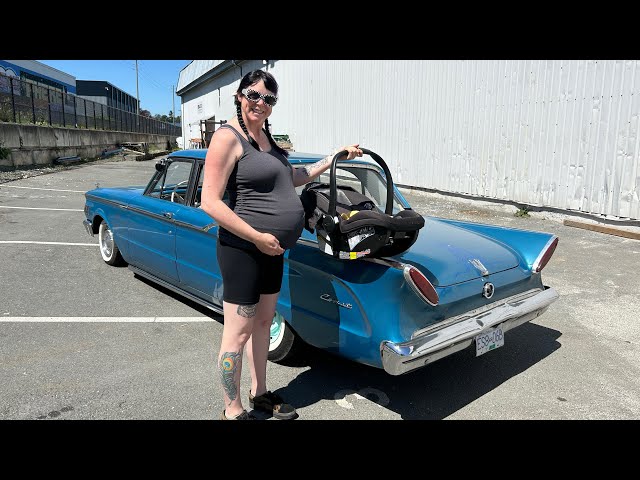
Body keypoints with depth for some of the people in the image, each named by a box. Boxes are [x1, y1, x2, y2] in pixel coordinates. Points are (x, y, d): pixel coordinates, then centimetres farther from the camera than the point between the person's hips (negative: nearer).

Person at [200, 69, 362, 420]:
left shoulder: (265, 136, 12)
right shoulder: (227, 137, -15)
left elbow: (292, 178, 24)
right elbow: (210, 203, -20)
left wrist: (335, 156, 19)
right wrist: (258, 238, -20)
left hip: (272, 249, 9)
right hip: (242, 250, -9)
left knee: (263, 322, 18)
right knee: (238, 333, 2)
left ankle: (259, 393, 36)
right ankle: (232, 411, 19)